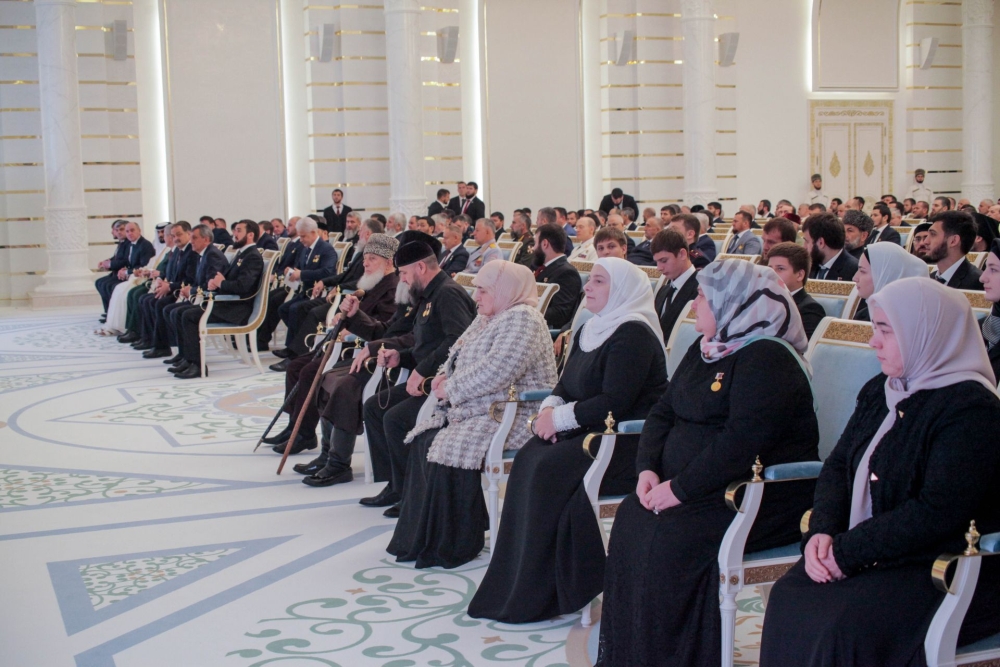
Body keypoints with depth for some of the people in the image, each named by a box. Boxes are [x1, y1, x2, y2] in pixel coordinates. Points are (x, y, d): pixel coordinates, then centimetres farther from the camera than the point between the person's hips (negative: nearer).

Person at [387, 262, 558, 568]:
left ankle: (456, 545, -13)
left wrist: (451, 389, -17)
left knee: (450, 449, -26)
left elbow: (496, 371, -26)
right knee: (423, 440, -1)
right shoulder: (486, 318, 18)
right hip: (477, 412, 11)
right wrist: (444, 376, 2)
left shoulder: (522, 318, -14)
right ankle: (421, 535, 6)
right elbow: (457, 357, 25)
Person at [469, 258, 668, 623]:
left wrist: (561, 418, -16)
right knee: (528, 459, -13)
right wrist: (550, 408, -5)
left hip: (628, 442, -9)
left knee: (551, 470, -25)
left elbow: (614, 403, -22)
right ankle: (515, 583, -10)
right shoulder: (591, 330, 14)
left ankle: (540, 594, -14)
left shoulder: (633, 334, -14)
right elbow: (566, 384, 17)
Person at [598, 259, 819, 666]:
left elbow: (741, 444, -25)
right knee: (631, 521, -10)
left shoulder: (767, 359, -15)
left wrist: (679, 489, -22)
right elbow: (663, 412, 14)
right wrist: (648, 468, -3)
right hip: (696, 490, 9)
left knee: (670, 539, -26)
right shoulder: (704, 351, 14)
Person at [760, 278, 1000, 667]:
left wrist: (848, 552, -21)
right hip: (872, 554, 7)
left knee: (845, 624, -28)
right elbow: (838, 464, 11)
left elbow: (937, 514, -22)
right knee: (789, 597, -17)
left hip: (946, 573, -7)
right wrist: (822, 531, -8)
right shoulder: (881, 391, 11)